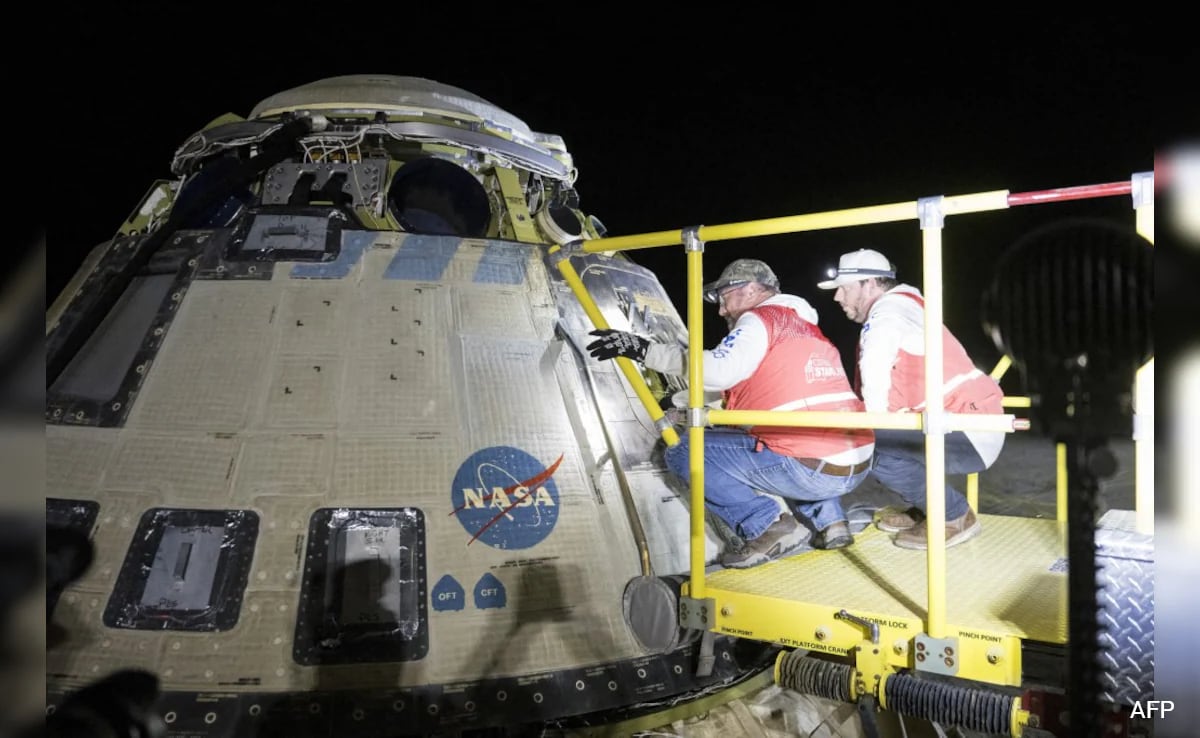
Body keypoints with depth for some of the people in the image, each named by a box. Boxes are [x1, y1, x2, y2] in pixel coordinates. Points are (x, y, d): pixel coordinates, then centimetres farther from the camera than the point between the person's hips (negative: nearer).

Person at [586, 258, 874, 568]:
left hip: (810, 471, -9)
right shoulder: (807, 328, 25)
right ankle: (829, 520, 20)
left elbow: (718, 371, -19)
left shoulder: (760, 319, 0)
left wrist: (645, 350, -13)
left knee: (684, 452, 1)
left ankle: (771, 526, -7)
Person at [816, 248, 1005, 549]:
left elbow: (874, 381, -21)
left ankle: (954, 516, -5)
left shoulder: (888, 309, -11)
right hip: (974, 427, 10)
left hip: (969, 435, -10)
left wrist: (873, 427, -6)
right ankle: (924, 510, 18)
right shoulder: (902, 309, 18)